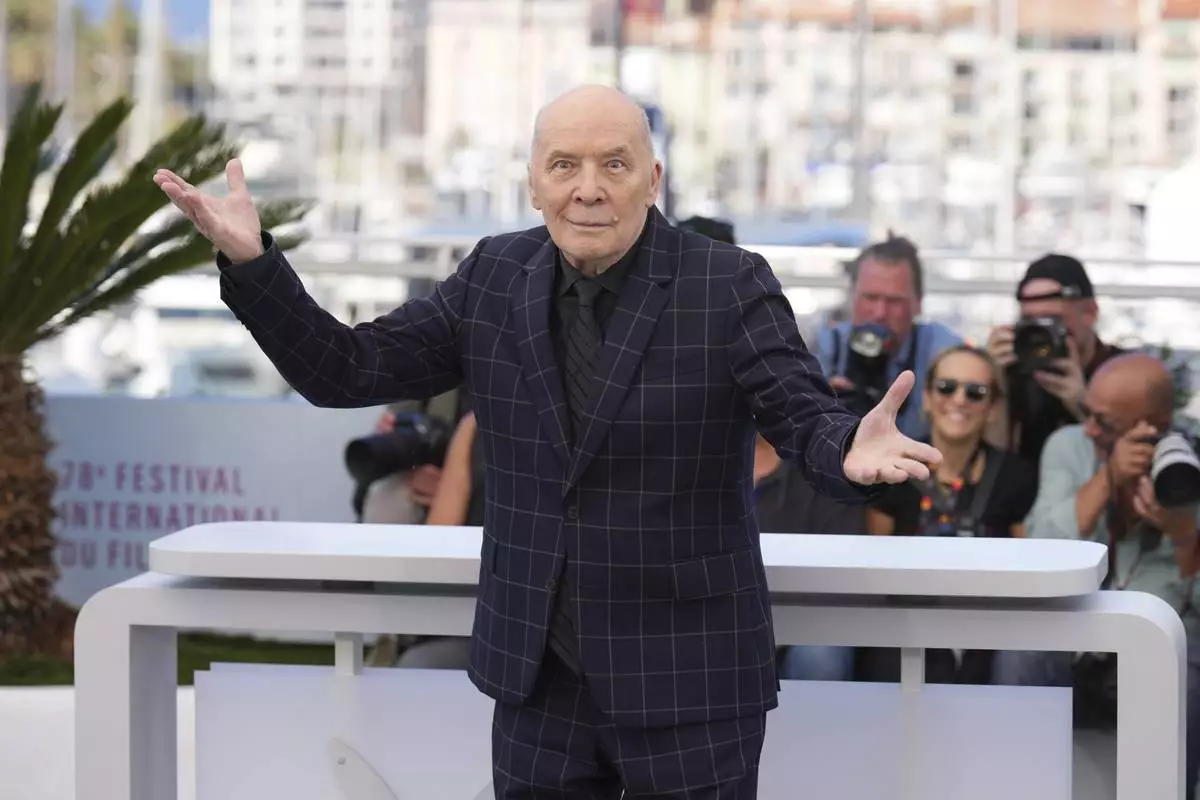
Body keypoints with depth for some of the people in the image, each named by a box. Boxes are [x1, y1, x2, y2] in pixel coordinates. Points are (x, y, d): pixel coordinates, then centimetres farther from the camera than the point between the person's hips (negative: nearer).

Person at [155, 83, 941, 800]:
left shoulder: (730, 287, -9)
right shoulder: (495, 279, 3)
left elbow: (810, 422, -15)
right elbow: (344, 370, 5)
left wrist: (854, 452, -39)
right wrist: (251, 258, -8)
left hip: (688, 678, -4)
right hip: (540, 676, 4)